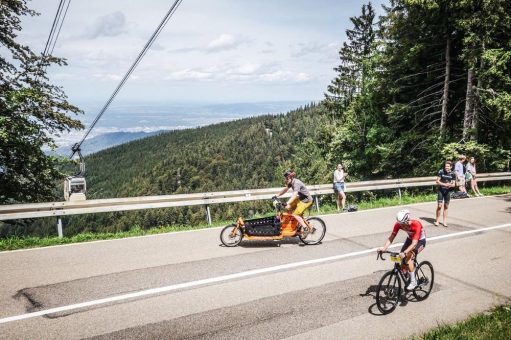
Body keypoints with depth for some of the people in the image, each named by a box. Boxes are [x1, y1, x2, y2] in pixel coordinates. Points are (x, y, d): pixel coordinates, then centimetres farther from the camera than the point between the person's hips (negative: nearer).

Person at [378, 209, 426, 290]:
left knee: (408, 257, -26)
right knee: (401, 258, -10)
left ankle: (413, 281, -16)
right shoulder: (398, 224, -24)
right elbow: (391, 237, -24)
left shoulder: (416, 224, -38)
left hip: (420, 240, -5)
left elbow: (414, 243, -43)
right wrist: (384, 248, -40)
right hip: (410, 238, 5)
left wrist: (405, 252, -57)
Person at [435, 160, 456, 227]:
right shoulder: (441, 172, -9)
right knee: (439, 206, -6)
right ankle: (437, 220, 8)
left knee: (446, 206, 8)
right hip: (441, 190, -3)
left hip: (447, 191, 3)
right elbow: (437, 181, -7)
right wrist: (445, 184, -19)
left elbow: (453, 184, 3)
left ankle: (444, 221, 17)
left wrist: (450, 185, -19)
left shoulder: (452, 174, -1)